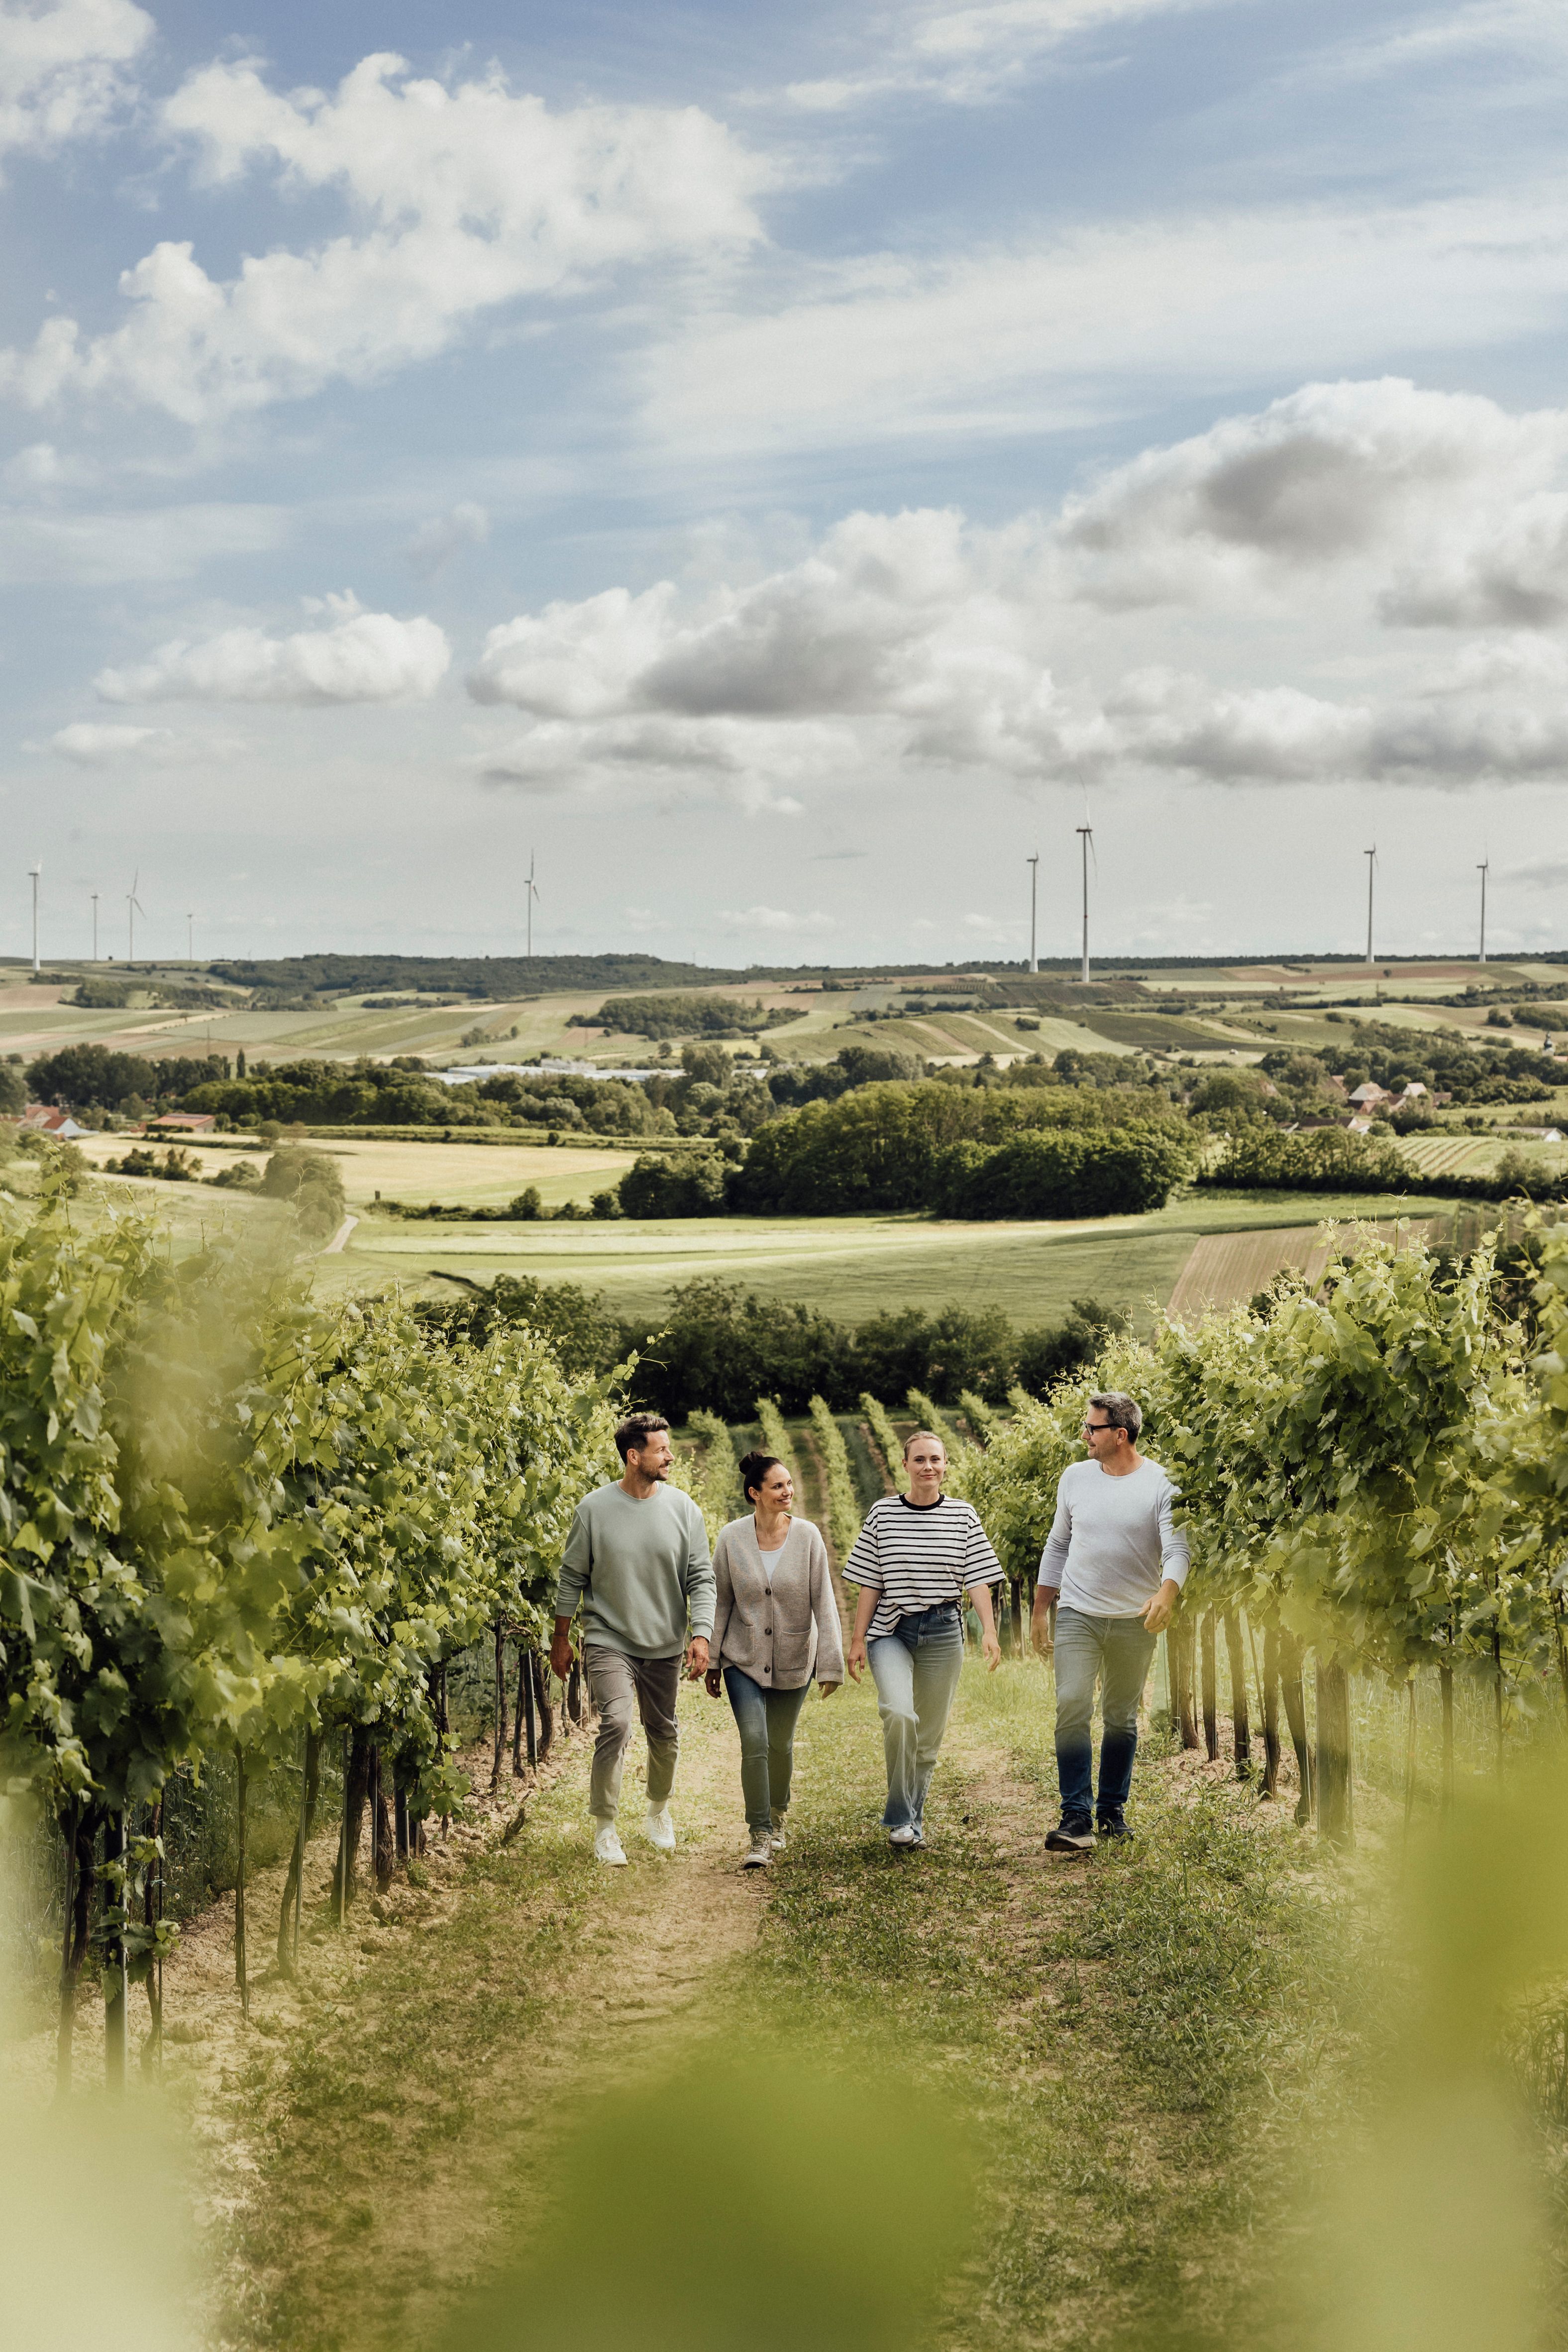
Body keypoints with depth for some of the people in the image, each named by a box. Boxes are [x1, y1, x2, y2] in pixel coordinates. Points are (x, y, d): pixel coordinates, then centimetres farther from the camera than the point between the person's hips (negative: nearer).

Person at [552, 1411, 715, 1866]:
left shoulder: (682, 1508, -3)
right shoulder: (595, 1509, -7)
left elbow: (701, 1578, -1)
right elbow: (572, 1577, 2)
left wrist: (701, 1635, -12)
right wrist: (561, 1639, 5)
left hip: (665, 1645, 3)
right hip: (609, 1640, -3)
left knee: (663, 1733, 13)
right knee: (615, 1724, -19)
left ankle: (659, 1812, 38)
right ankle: (605, 1828, -6)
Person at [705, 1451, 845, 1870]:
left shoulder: (807, 1536, -11)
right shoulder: (731, 1539, -9)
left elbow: (823, 1602, -10)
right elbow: (721, 1602, 0)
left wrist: (831, 1663, -13)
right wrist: (712, 1661, 3)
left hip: (793, 1661, 1)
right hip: (744, 1660, -1)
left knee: (780, 1745, 12)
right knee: (754, 1742, -13)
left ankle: (777, 1816, 39)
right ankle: (761, 1839, -7)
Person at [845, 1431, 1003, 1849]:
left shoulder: (962, 1516, 5)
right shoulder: (883, 1514, 2)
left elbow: (977, 1578, 1)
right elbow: (870, 1583, 4)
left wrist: (988, 1630, -11)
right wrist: (858, 1638, 1)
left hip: (942, 1633, 2)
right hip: (891, 1630, -2)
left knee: (929, 1735, 6)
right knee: (899, 1713, -24)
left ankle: (914, 1818, 24)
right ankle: (899, 1818, -13)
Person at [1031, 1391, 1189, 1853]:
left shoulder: (1160, 1485, -6)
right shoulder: (1075, 1477, 5)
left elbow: (1176, 1548, -15)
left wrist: (1166, 1593, -36)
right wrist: (1041, 1610, 14)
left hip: (1134, 1622, -1)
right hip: (1077, 1615, 1)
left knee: (1122, 1719, 9)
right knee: (1072, 1708, -14)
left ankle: (1112, 1810, 23)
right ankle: (1076, 1817, -15)